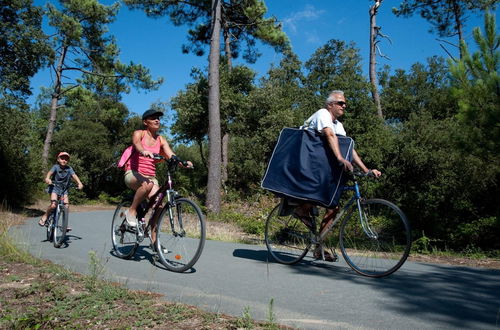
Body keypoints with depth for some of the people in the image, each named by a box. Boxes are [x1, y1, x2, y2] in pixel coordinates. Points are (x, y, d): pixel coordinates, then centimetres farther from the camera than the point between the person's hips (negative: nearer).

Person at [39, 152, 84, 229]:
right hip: (54, 187, -3)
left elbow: (74, 175, -17)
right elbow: (50, 172, -27)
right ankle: (44, 217, 5)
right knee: (53, 205, -22)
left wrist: (79, 183, -35)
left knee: (66, 205, -11)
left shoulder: (69, 168, -4)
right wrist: (47, 178, -50)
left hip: (64, 189, 3)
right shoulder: (56, 167, -9)